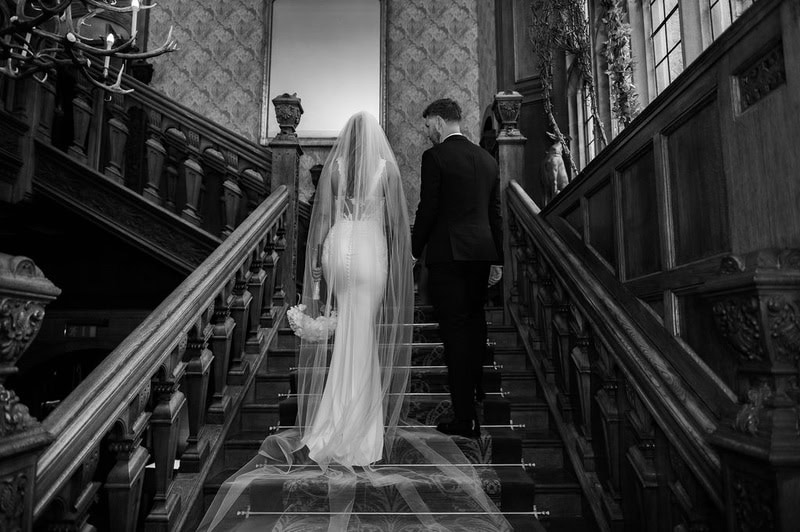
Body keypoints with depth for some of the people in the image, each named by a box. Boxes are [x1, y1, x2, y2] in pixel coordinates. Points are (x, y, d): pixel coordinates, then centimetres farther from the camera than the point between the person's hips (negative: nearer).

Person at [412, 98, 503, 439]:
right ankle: (475, 387, 43)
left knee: (455, 329, -3)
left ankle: (465, 418, 1)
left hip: (447, 253, -7)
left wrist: (414, 251, -1)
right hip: (481, 252, 7)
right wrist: (497, 258, 18)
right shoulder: (487, 159, 11)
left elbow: (427, 209, -12)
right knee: (475, 317, 23)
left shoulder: (435, 156, -8)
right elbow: (495, 213, 13)